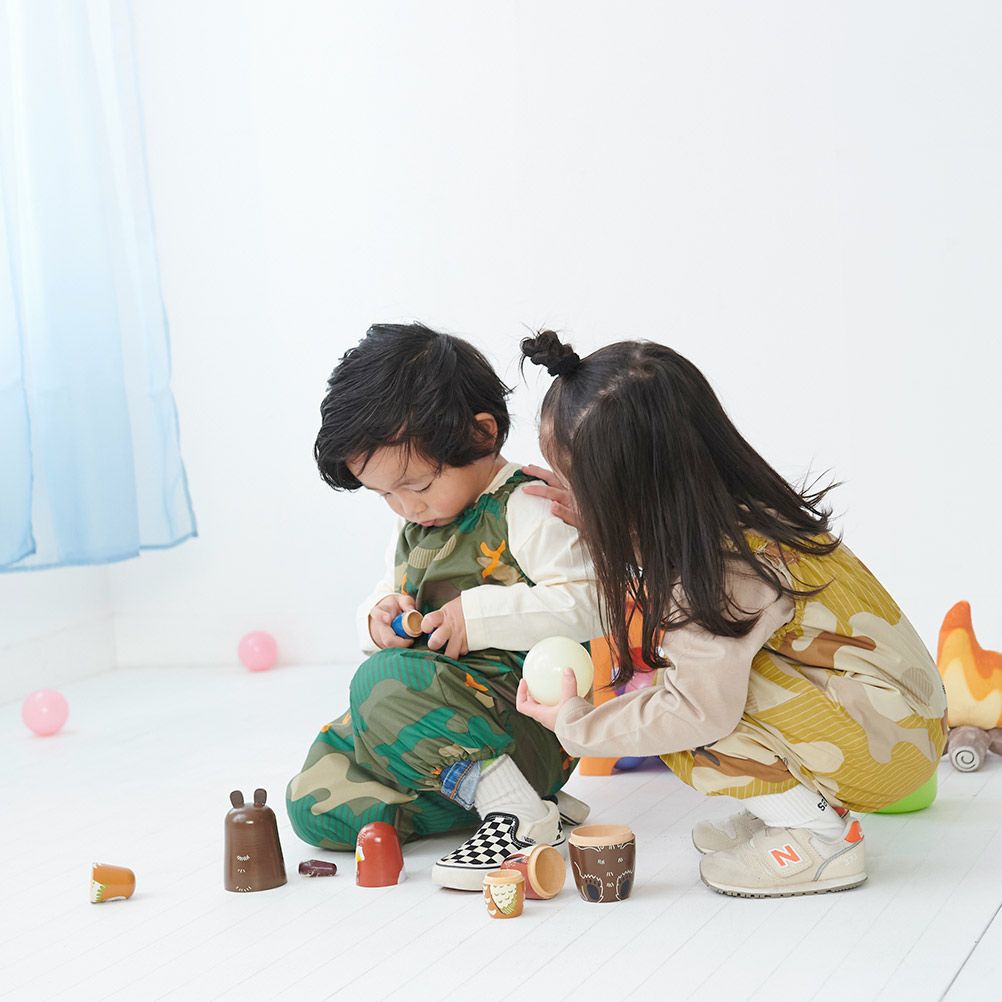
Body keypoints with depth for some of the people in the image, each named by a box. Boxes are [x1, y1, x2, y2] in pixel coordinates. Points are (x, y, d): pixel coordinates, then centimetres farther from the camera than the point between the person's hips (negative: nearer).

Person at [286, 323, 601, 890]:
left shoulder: (529, 508, -12)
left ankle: (520, 810, -26)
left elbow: (587, 603, -20)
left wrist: (479, 615, -25)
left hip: (525, 721, -9)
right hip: (436, 714, 9)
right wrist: (380, 617, 0)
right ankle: (483, 793, -6)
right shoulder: (415, 524, 14)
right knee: (314, 804, -6)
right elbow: (389, 596, 25)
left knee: (386, 682, -34)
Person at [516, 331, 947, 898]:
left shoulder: (715, 572, -26)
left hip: (892, 744, -10)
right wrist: (595, 520, 7)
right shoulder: (734, 511, -1)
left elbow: (701, 712, -27)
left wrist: (575, 725, -15)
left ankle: (820, 834, -9)